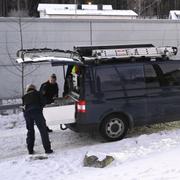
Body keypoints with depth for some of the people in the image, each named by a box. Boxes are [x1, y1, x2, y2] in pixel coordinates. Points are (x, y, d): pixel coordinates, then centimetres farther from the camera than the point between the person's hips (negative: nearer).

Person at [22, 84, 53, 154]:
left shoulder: (24, 97, 27)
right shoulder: (37, 93, 20)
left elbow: (24, 106, 21)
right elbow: (42, 103, 12)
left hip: (27, 113, 3)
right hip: (36, 111, -3)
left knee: (30, 131, 17)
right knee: (43, 130, -1)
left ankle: (30, 150, 17)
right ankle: (47, 149, -6)